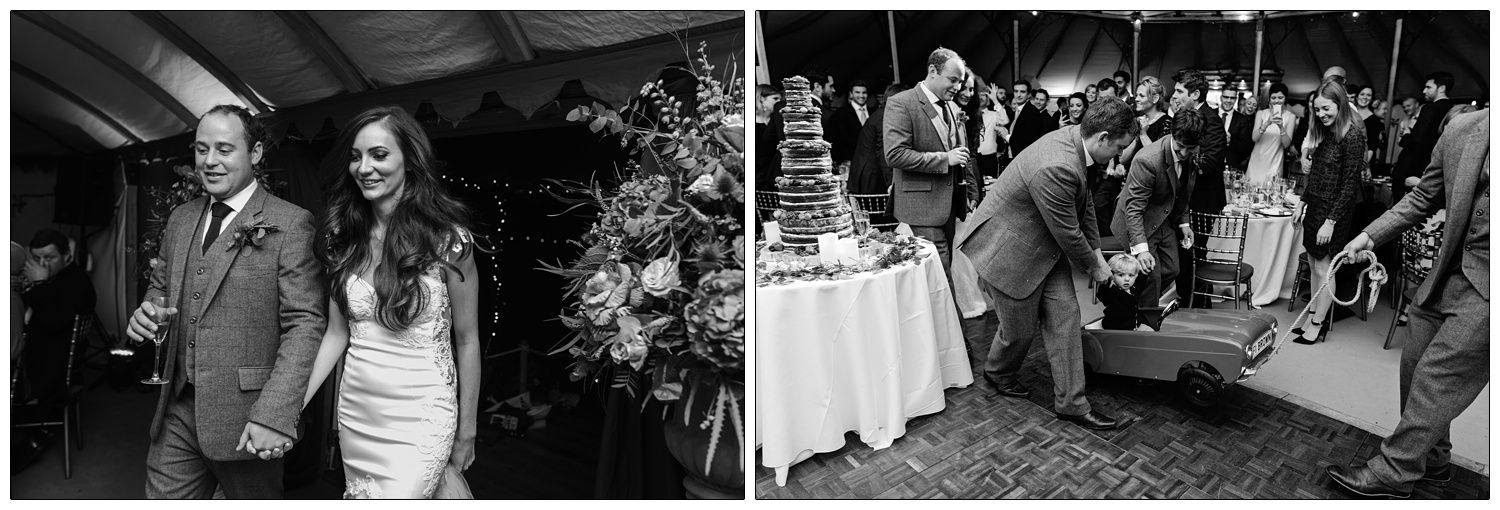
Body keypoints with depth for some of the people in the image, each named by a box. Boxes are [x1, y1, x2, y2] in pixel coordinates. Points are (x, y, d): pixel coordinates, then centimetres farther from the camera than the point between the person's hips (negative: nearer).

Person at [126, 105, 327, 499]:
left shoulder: (289, 224, -10)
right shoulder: (180, 219, 11)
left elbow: (304, 323, -15)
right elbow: (160, 285, 25)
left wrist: (274, 416, -23)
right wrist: (146, 313, 0)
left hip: (244, 420, -5)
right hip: (177, 411, 6)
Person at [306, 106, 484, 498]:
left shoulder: (448, 239, -12)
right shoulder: (344, 238, 3)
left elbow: (467, 341, -7)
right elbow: (337, 333, 9)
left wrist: (466, 432, -2)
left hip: (420, 419, -5)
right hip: (354, 412, 5)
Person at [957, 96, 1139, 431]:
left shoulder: (1073, 140, -5)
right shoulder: (1056, 169, -35)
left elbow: (1084, 203, 10)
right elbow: (1068, 234, -23)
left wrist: (1096, 251, 10)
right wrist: (1094, 266, -6)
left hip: (1046, 246, 9)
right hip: (1009, 251, -9)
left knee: (1065, 316, 5)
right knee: (1020, 328, 8)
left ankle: (1071, 403, 15)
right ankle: (997, 372, 40)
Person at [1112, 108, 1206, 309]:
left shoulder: (1192, 155, -7)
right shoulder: (1147, 160, -32)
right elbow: (1133, 209, -31)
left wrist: (1183, 222, 7)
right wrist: (1141, 248, -37)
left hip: (1165, 220, 8)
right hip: (1139, 223, -8)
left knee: (1171, 270, 10)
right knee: (1151, 275, -9)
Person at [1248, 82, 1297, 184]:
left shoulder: (1290, 117, 0)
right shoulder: (1261, 114, 3)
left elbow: (1286, 144, -8)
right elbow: (1254, 138, -10)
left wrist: (1281, 127, -24)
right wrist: (1267, 123, -26)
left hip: (1274, 163, -1)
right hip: (1256, 161, 1)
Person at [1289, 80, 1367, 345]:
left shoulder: (1352, 136, -15)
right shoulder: (1326, 133, 9)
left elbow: (1350, 184, -16)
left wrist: (1331, 221, -18)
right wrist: (1303, 203, 14)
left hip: (1333, 212, -7)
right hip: (1315, 207, 7)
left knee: (1324, 268, 1)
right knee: (1315, 265, 11)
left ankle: (1317, 326, 10)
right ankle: (1313, 316, 20)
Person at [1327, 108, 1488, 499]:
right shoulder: (1463, 129, 1)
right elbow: (1424, 199, 12)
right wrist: (1370, 235, 5)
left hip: (1485, 288, -6)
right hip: (1450, 272, 6)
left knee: (1436, 377, -3)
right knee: (1415, 364, 13)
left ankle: (1392, 474, 9)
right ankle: (1432, 460, 33)